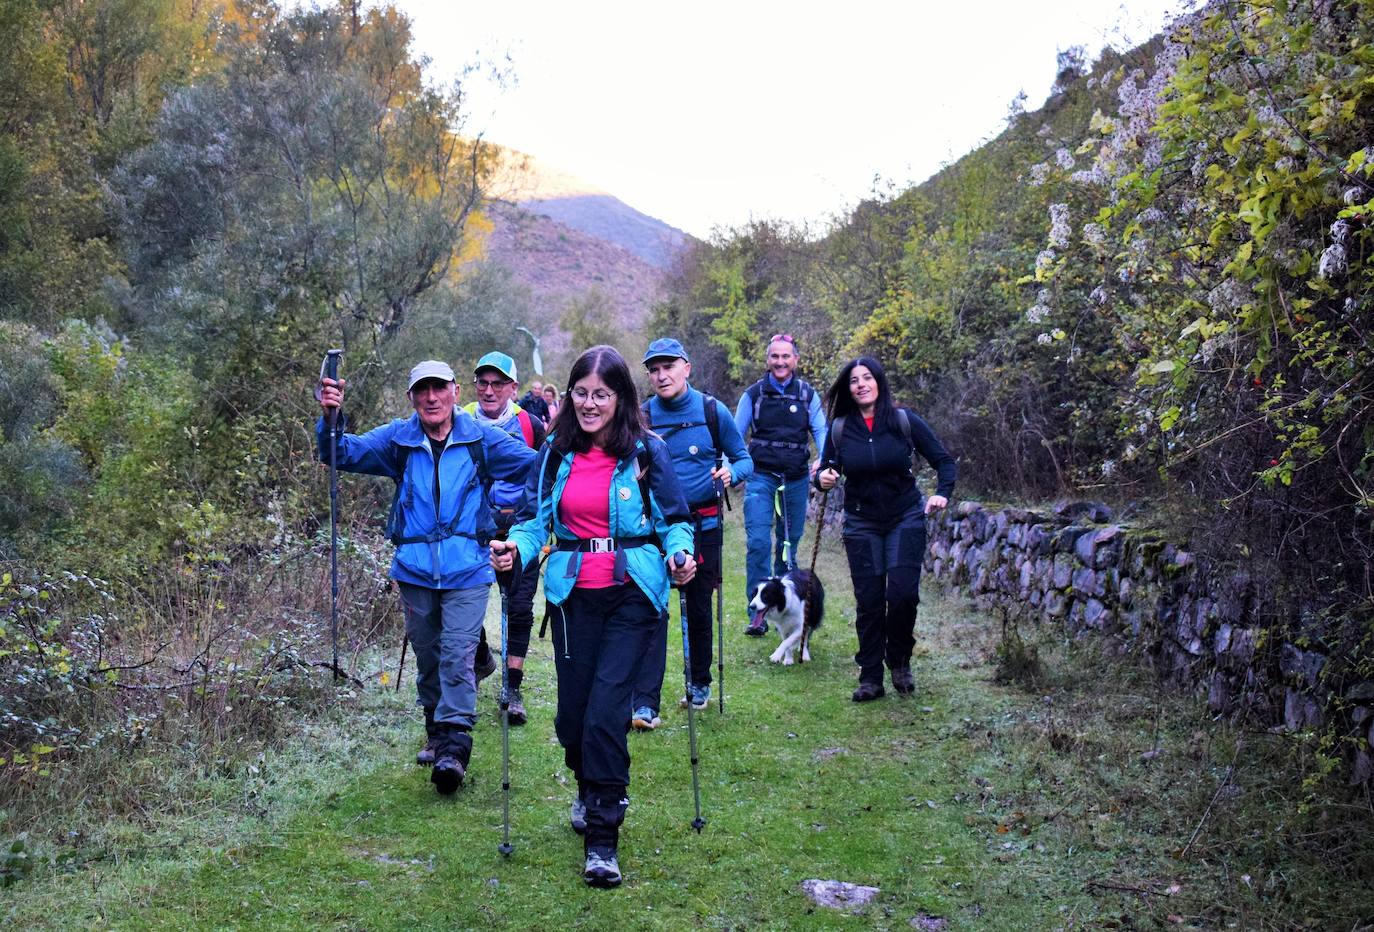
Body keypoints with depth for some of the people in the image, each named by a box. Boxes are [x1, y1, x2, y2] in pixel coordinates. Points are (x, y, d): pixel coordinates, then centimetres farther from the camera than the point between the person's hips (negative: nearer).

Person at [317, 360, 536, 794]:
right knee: (427, 658, 14)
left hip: (466, 571, -3)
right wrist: (331, 419, -22)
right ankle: (436, 734, 30)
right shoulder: (397, 440, 1)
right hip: (415, 571, 3)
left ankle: (455, 746, -12)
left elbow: (540, 465, 5)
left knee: (457, 656, -11)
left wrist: (555, 438, -14)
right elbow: (343, 453, -6)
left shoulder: (481, 440, -2)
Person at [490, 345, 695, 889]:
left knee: (606, 708, -12)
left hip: (632, 594, -3)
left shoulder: (647, 453, -4)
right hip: (573, 595, 3)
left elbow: (674, 520, 2)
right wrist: (516, 548, -12)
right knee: (572, 710, 7)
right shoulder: (556, 455, 5)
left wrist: (680, 554, -18)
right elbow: (538, 517, 8)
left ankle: (602, 838, -2)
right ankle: (589, 788, 40)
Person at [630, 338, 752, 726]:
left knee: (699, 607, 13)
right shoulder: (642, 416, -1)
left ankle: (700, 683, 34)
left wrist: (731, 472, -19)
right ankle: (645, 704, -11)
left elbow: (744, 458, 3)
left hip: (703, 523, 0)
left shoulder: (713, 411, -4)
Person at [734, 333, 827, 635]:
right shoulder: (753, 394, 2)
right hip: (761, 477, -2)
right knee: (758, 543, -13)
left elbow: (821, 432, 2)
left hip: (796, 479, 2)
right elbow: (736, 434, 4)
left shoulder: (807, 395, 6)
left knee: (788, 545, 10)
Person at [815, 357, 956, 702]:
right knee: (869, 601, 1)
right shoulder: (839, 428, -2)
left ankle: (899, 661, 12)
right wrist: (823, 478, -19)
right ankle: (870, 678, 11)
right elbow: (826, 470, 5)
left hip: (905, 519, -1)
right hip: (862, 524, 1)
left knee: (903, 592, -13)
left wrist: (942, 492, -20)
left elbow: (944, 461, -2)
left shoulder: (905, 420, -6)